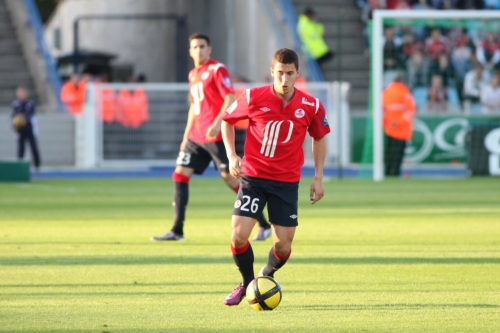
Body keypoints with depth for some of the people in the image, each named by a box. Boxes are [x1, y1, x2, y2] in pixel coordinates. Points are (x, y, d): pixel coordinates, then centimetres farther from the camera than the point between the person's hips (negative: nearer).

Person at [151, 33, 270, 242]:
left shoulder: (217, 70, -7)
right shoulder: (193, 74, 17)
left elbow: (230, 99, -16)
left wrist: (217, 123, -27)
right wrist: (186, 135, 22)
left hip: (215, 136, -8)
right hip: (196, 136, 8)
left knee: (230, 177, -8)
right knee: (180, 174, 1)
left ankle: (264, 224, 1)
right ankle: (177, 230, 2)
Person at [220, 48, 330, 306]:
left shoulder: (311, 106, -7)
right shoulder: (253, 98, -11)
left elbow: (319, 138, 11)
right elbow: (227, 120, 6)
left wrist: (318, 178, 6)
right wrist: (231, 155, -6)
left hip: (287, 182, 1)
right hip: (253, 176, -1)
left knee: (283, 246, -2)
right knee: (238, 235, -13)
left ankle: (266, 279, 32)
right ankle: (247, 283, 15)